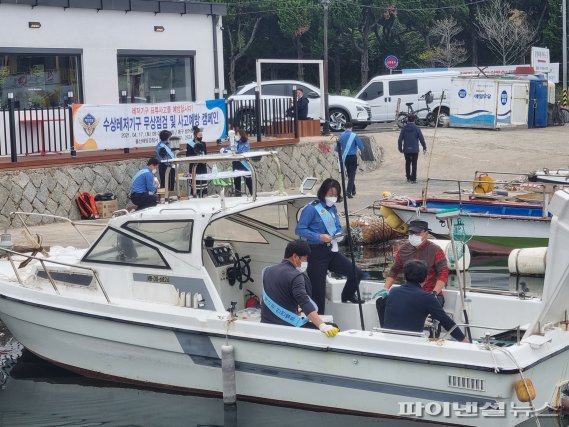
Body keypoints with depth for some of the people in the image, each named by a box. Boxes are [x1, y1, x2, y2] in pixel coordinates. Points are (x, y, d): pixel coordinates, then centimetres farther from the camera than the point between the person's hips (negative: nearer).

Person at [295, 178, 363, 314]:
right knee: (318, 292, -2)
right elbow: (300, 229, -15)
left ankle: (347, 297, 27)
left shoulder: (332, 208, 9)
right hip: (317, 254, -6)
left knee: (356, 273, 0)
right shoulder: (312, 208, -13)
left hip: (332, 252, 7)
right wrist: (319, 237, -24)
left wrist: (338, 235, -3)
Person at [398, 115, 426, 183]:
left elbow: (400, 140, 1)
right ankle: (413, 179, -1)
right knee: (414, 164, 2)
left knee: (407, 164, 17)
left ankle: (408, 178, 22)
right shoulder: (416, 128, -7)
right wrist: (424, 148, 4)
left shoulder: (404, 128, -1)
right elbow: (421, 139, -6)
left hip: (406, 150, 2)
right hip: (415, 150, -2)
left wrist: (400, 149, 12)